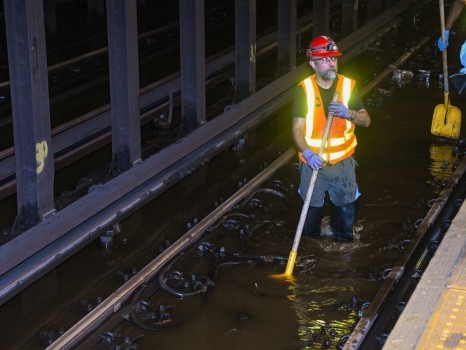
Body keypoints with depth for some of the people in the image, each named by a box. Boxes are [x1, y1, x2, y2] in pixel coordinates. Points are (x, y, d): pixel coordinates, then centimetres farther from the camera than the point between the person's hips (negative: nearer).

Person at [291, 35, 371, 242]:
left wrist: (348, 112, -23)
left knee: (345, 209, 12)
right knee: (311, 210, 13)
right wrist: (308, 154, -29)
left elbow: (366, 121, -2)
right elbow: (297, 129, -12)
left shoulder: (348, 85, -3)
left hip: (343, 162, 1)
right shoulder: (304, 89, -9)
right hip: (313, 162, -1)